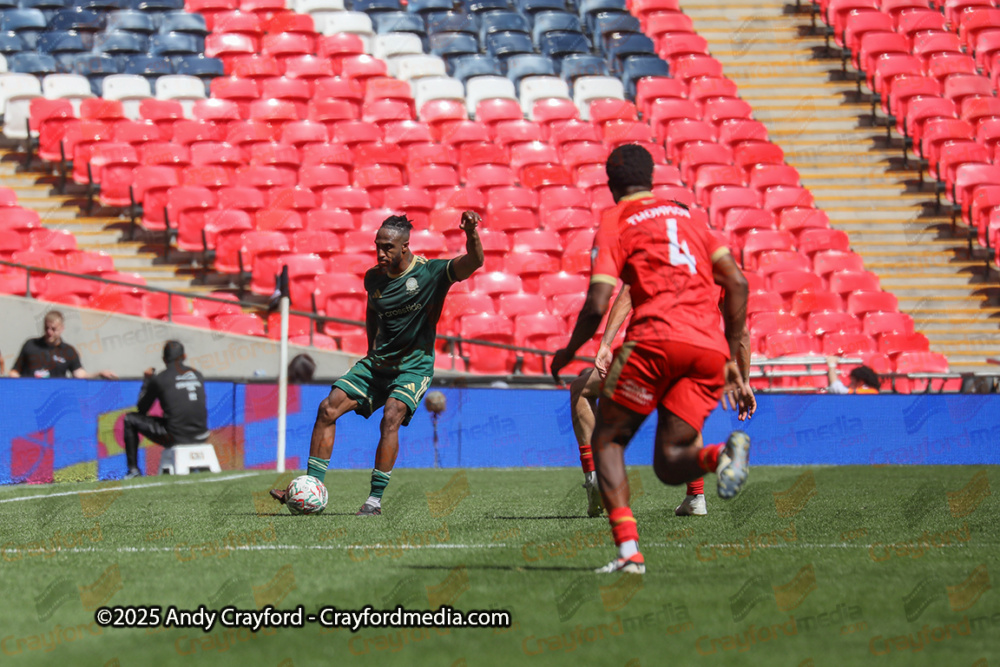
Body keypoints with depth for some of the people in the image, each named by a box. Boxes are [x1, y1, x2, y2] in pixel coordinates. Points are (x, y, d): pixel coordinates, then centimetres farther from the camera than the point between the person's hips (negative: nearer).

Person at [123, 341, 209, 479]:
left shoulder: (160, 379, -1)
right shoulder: (198, 375, 11)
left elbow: (141, 409, 10)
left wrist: (147, 380, 23)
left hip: (175, 438, -4)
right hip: (200, 438, 4)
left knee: (130, 419, 15)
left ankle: (133, 469, 13)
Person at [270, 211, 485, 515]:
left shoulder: (431, 273, -12)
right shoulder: (374, 278, 4)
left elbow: (474, 262, -27)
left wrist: (471, 234, -46)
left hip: (414, 365, -6)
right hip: (377, 362, 6)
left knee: (391, 416, -29)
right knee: (328, 408, -8)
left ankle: (375, 499, -26)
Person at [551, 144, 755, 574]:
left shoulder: (614, 223, 11)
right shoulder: (687, 218, 28)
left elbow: (597, 306, 0)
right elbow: (737, 283, 16)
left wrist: (567, 353, 18)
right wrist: (733, 357, 20)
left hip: (657, 337, -5)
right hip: (711, 346, 5)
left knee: (607, 441, 10)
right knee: (668, 463, 9)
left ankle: (628, 549, -8)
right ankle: (723, 455, -26)